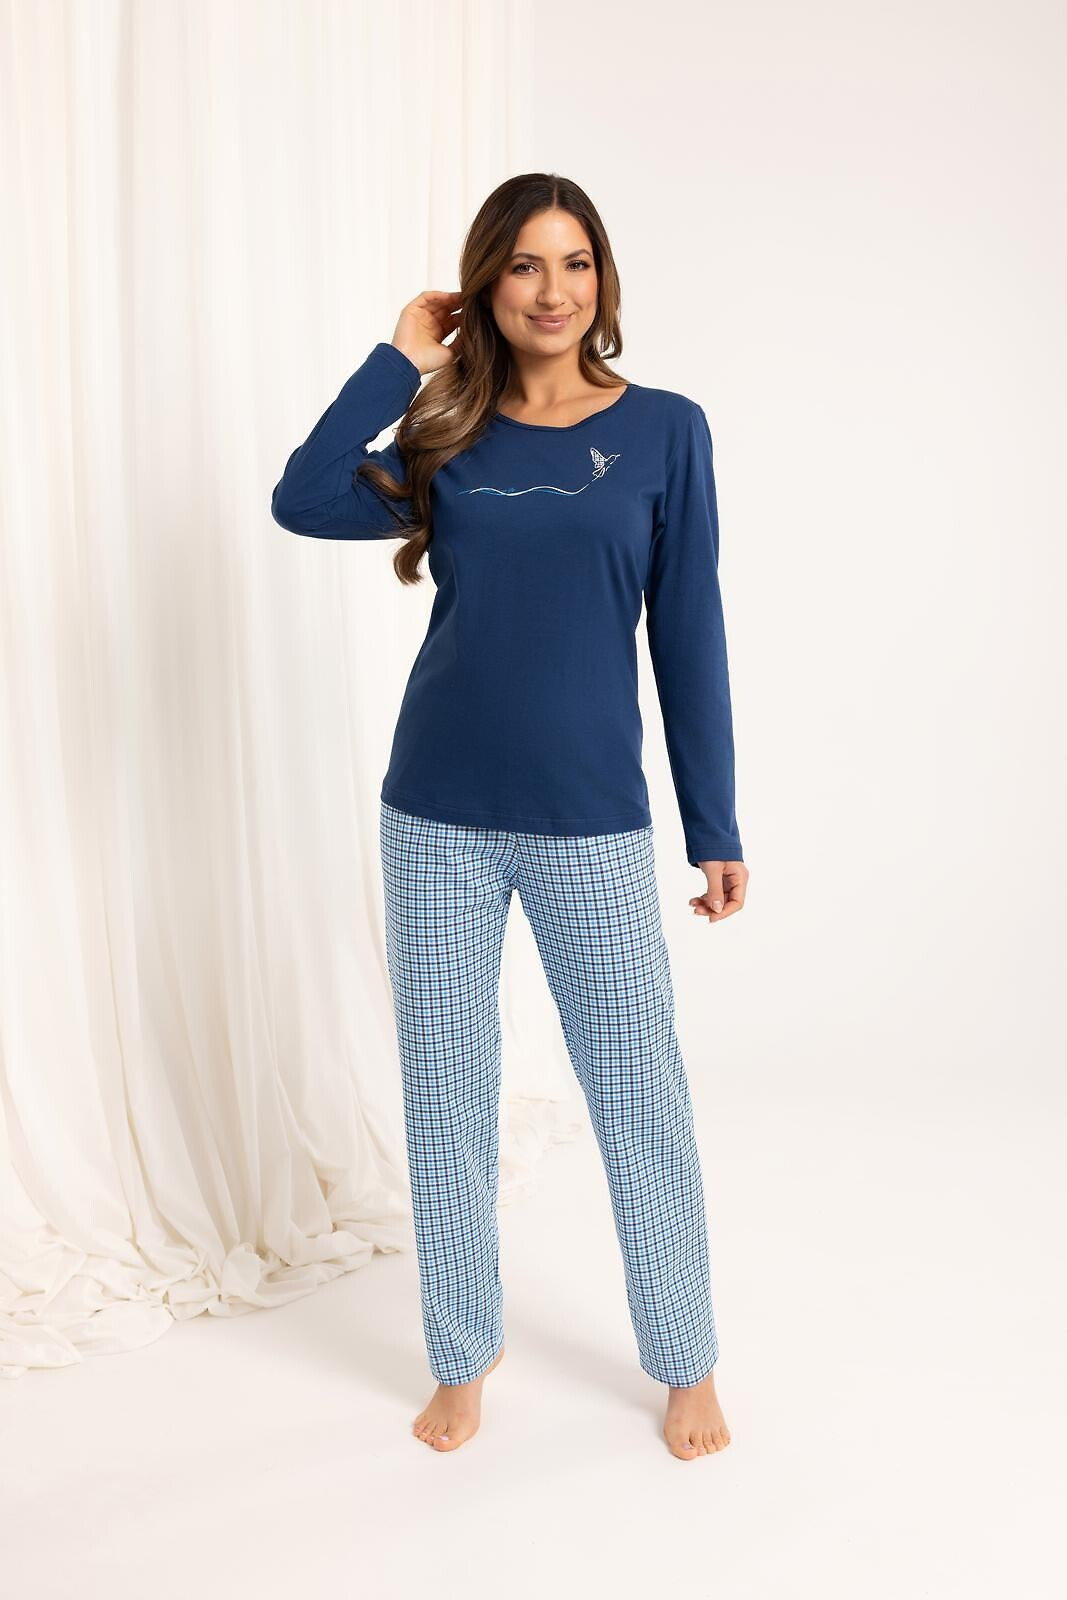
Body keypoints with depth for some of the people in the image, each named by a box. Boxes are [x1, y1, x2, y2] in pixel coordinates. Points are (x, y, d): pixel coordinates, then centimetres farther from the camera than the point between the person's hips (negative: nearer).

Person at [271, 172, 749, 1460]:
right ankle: (462, 1363, 30)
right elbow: (302, 500, -9)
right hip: (439, 816, 3)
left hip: (592, 820, -2)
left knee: (640, 1098, 7)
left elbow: (689, 637, 0)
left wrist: (715, 828, -1)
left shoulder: (664, 431, 1)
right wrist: (402, 360, -4)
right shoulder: (449, 444, 7)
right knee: (445, 1097, 11)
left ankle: (687, 1365, 28)